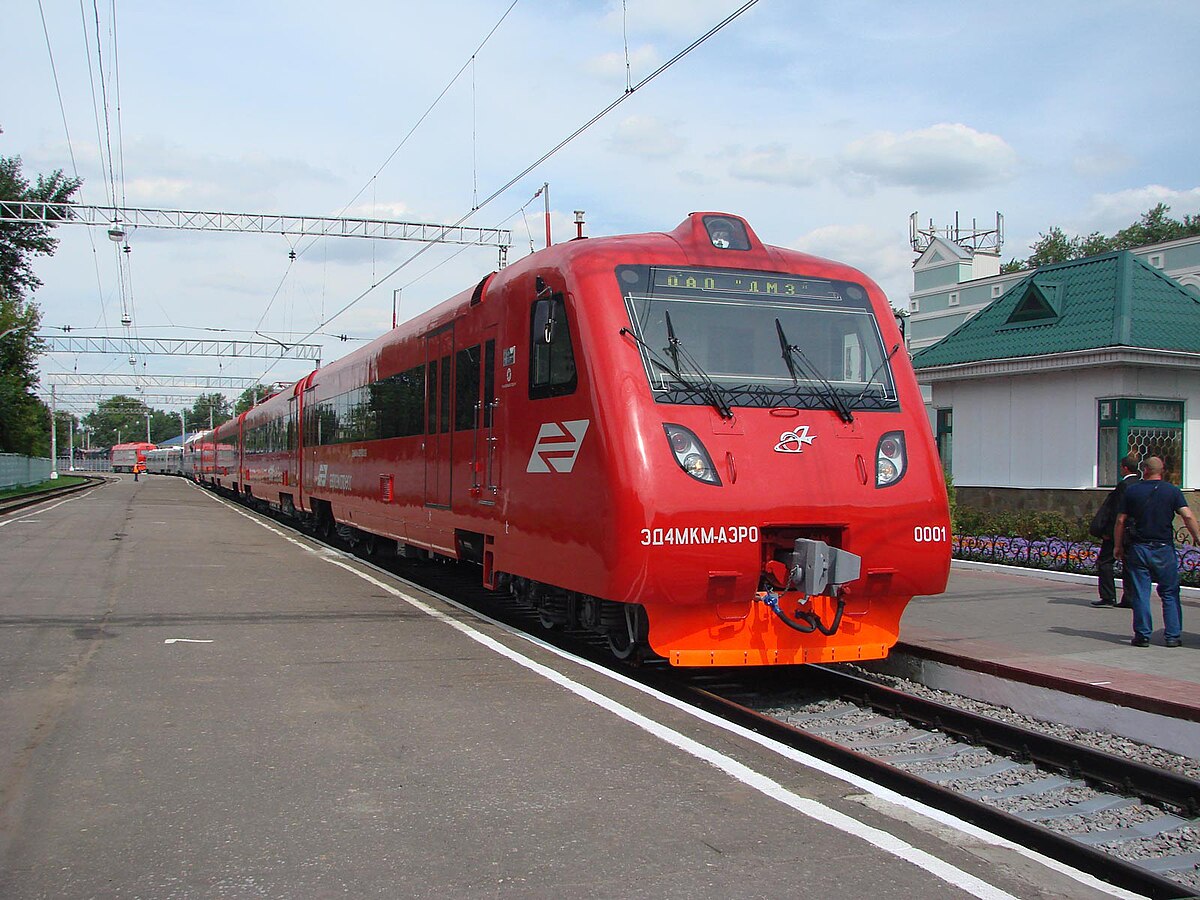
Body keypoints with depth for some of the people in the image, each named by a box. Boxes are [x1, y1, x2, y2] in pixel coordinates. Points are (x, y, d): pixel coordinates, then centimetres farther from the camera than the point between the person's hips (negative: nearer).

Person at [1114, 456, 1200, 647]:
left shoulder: (1131, 490, 1)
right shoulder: (1172, 490, -1)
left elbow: (1121, 520, 2)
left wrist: (1117, 546, 10)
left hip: (1138, 548, 0)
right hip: (1164, 548, 0)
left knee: (1141, 594, 4)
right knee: (1170, 593, 9)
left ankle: (1142, 635, 4)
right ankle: (1172, 636, 8)